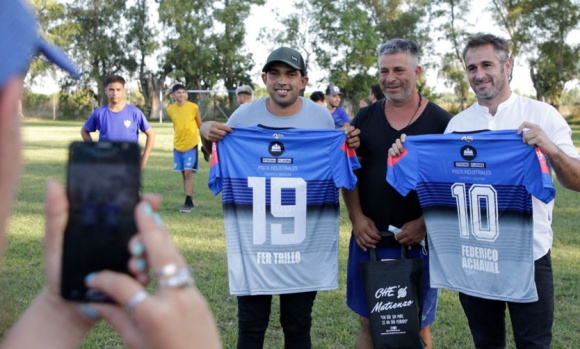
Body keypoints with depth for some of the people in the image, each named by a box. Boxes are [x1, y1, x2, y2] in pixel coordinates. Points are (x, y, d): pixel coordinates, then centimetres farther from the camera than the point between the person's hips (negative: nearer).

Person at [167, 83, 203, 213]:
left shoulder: (193, 107, -7)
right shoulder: (171, 109, 3)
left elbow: (200, 125, 2)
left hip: (191, 145, -4)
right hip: (178, 146, 4)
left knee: (188, 173, -12)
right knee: (183, 174, 9)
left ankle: (188, 202, -11)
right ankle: (189, 201, 19)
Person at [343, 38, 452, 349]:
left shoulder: (440, 121, -3)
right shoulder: (365, 118, 6)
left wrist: (425, 223, -14)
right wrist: (356, 217, -6)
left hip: (419, 240, -2)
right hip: (369, 238, 3)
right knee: (368, 322, 12)